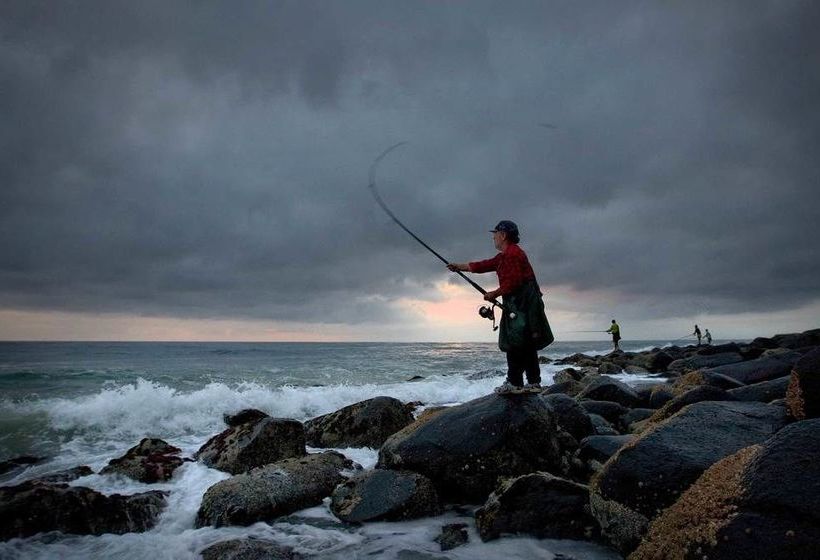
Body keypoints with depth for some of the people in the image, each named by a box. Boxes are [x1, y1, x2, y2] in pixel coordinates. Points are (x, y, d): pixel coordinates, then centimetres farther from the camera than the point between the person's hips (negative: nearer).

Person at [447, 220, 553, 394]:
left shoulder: (513, 253, -11)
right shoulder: (504, 256, 22)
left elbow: (513, 282, -19)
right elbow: (482, 266, 26)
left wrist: (495, 293, -8)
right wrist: (459, 266, 28)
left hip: (522, 305, -10)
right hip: (518, 305, 10)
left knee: (515, 344, -10)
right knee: (526, 345, 9)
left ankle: (514, 383, -9)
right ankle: (533, 383, 11)